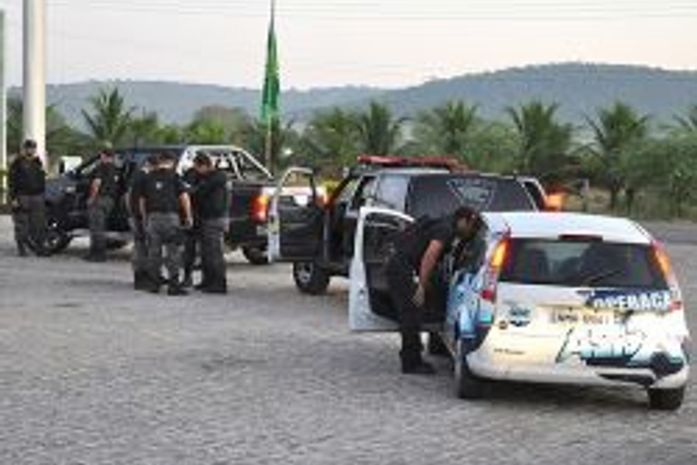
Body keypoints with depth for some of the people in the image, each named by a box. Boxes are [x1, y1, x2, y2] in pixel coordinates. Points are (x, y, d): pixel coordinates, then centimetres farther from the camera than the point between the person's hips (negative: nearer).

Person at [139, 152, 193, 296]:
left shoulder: (148, 177, 10)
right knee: (173, 252, -2)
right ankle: (173, 285, -5)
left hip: (153, 217, 4)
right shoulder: (173, 176, -2)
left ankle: (153, 284, 16)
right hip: (170, 216, -4)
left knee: (153, 251, 11)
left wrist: (145, 218, 23)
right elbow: (184, 197, -8)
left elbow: (142, 200, 14)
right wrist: (188, 216, 0)